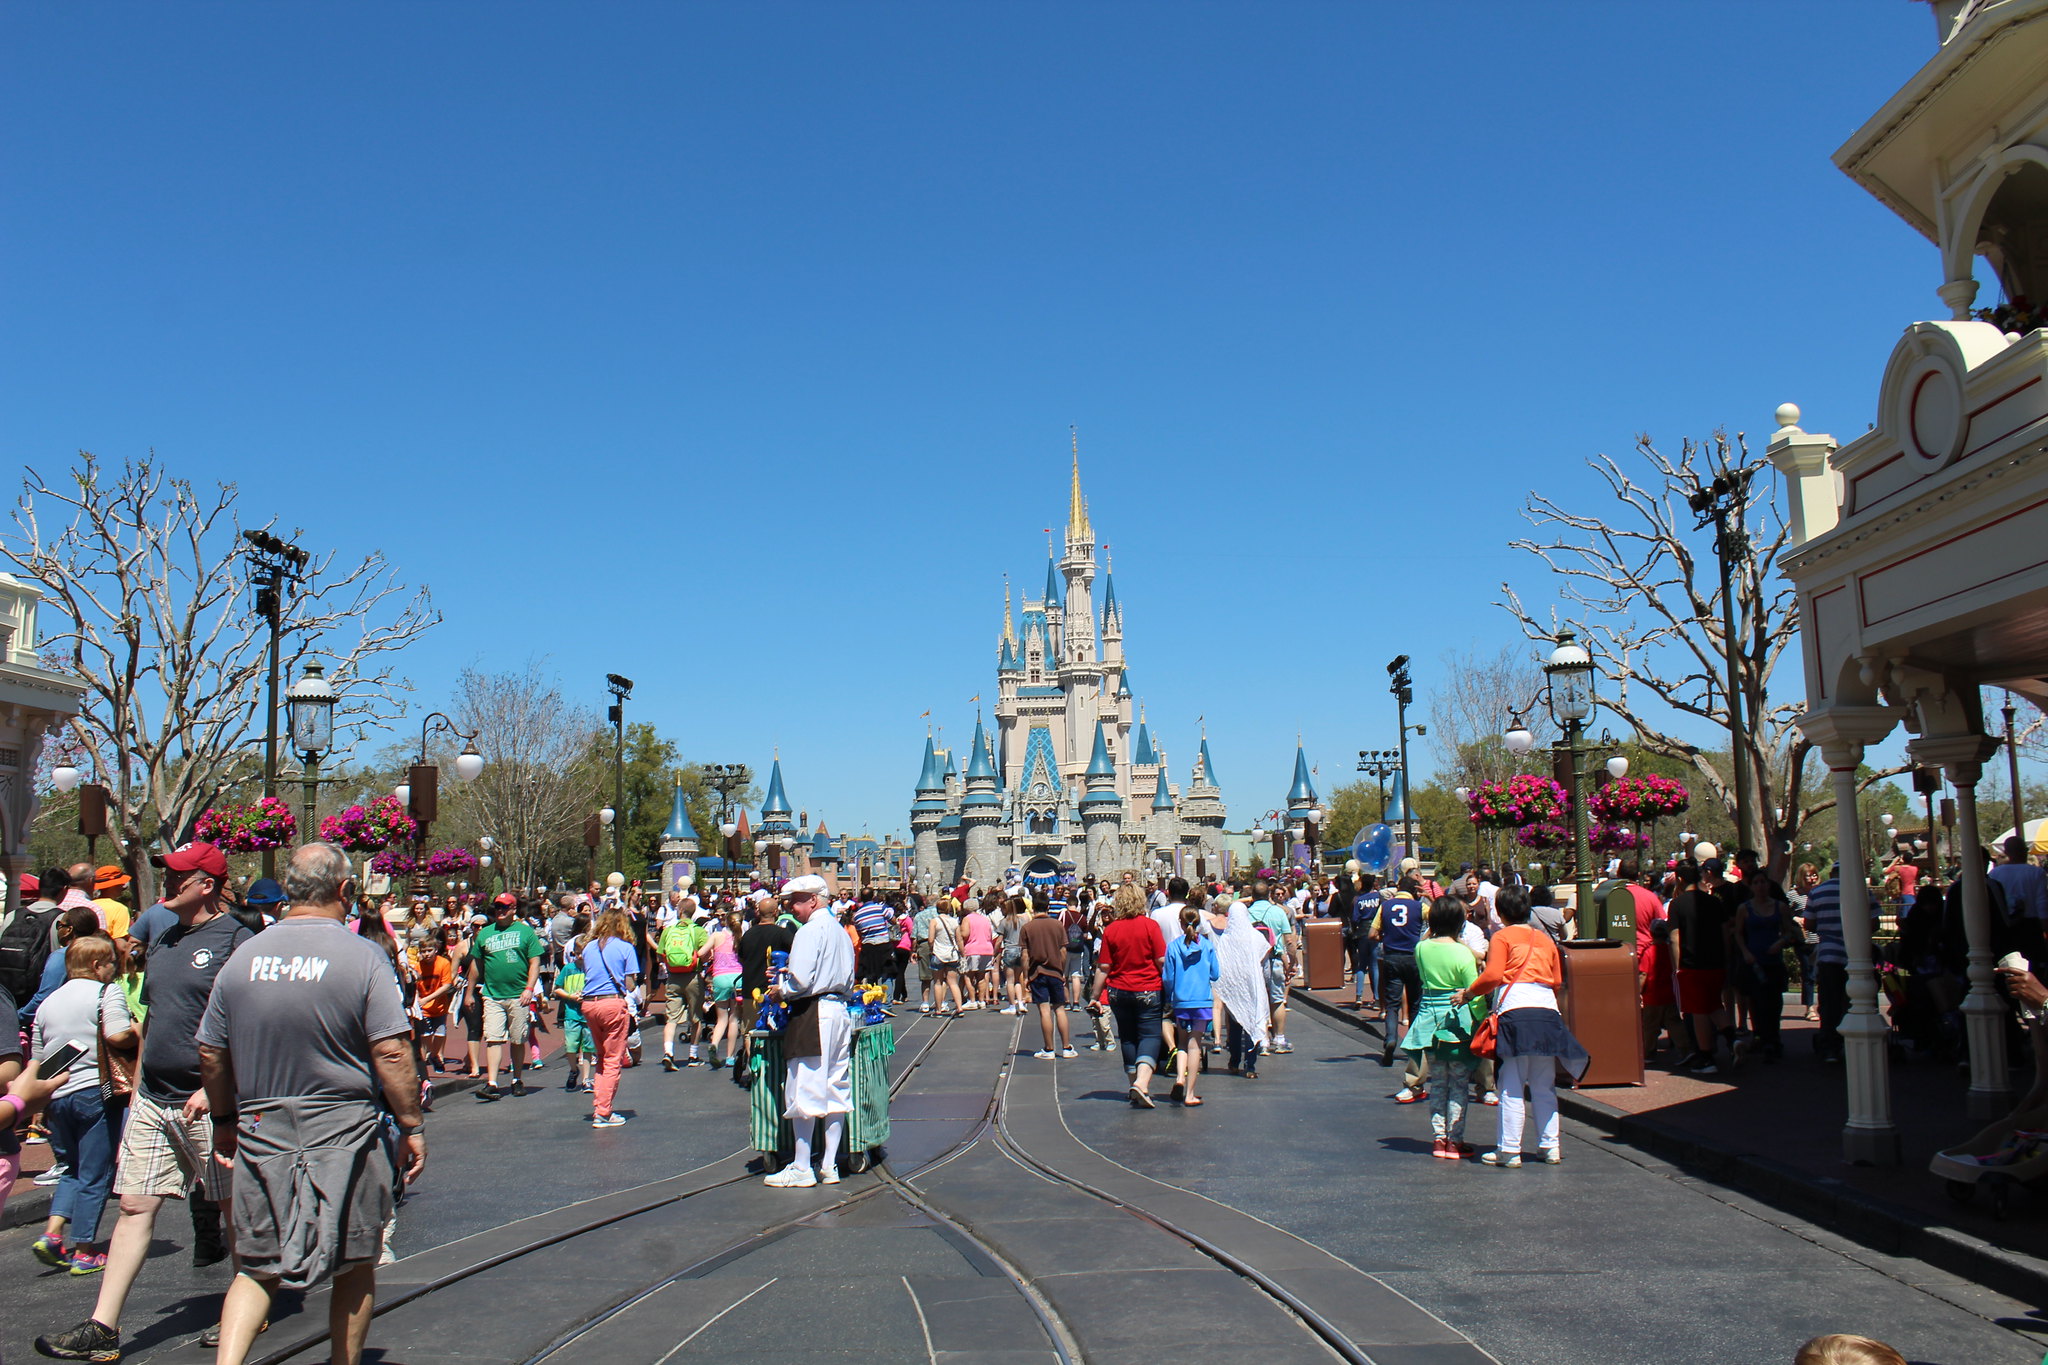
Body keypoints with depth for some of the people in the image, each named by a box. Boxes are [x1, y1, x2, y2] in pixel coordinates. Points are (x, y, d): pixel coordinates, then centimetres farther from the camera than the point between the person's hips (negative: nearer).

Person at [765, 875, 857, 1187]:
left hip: (812, 1014, -9)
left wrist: (781, 991, 1)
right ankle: (829, 1166, 16)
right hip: (839, 1010, 9)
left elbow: (800, 981, -20)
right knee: (835, 1090, 10)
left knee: (803, 1091, -1)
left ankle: (801, 1169, 4)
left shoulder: (809, 931, -12)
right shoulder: (839, 930, 14)